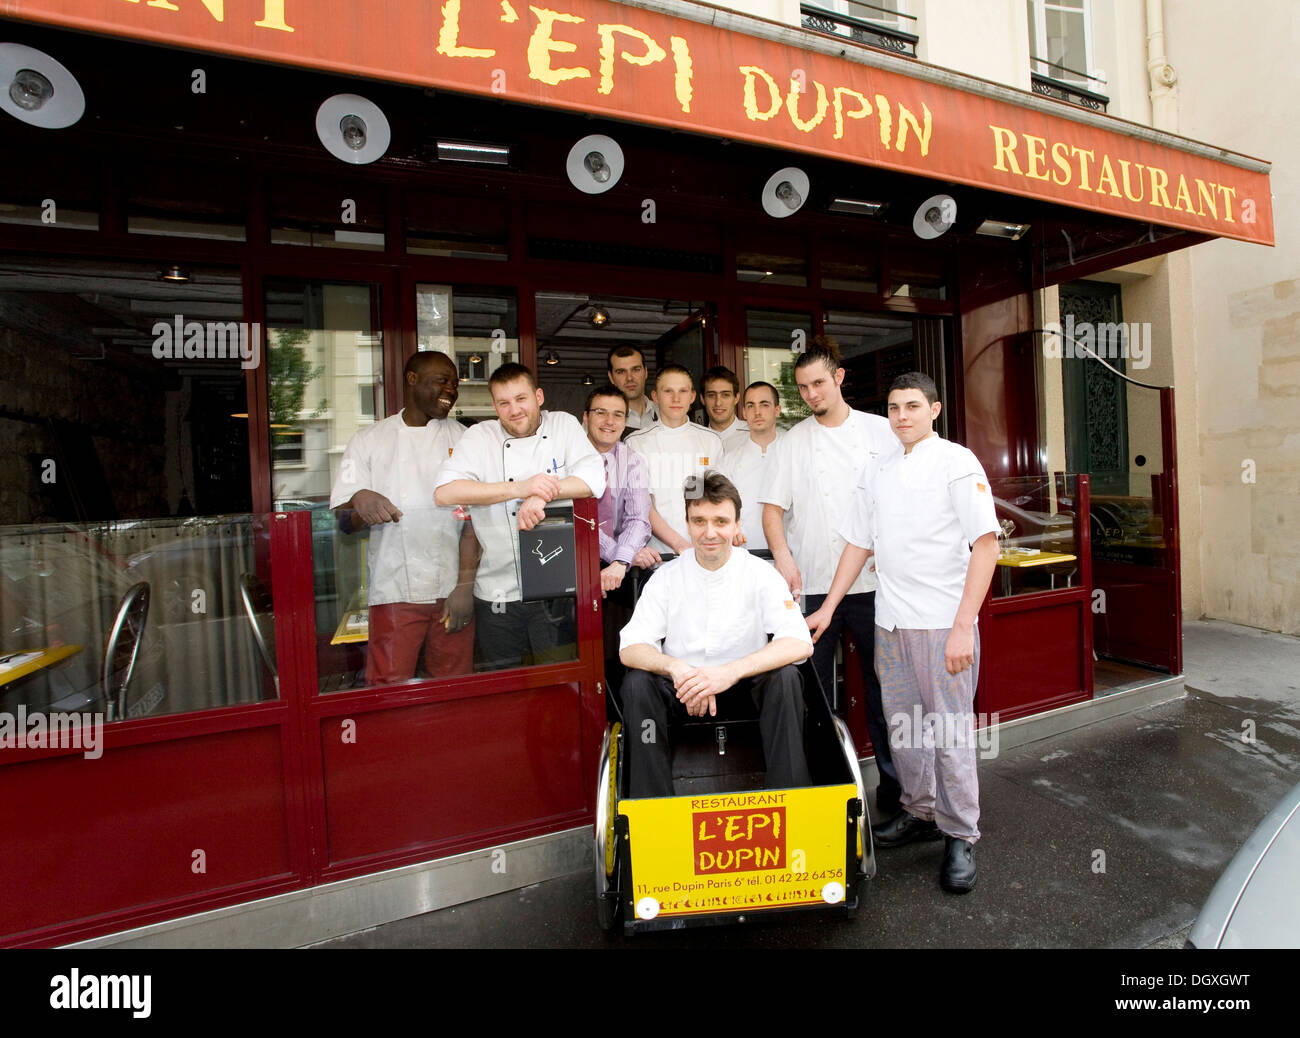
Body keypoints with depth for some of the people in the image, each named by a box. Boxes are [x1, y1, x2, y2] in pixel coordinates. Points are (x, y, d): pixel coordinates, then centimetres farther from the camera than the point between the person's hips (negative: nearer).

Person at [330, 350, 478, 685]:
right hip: (394, 590, 0)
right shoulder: (368, 440, 8)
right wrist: (359, 502, -18)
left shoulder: (461, 439, 7)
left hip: (452, 588, 1)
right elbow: (343, 521, 6)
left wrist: (465, 586, -10)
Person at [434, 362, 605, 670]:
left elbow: (593, 479, -10)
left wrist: (541, 495, -25)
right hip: (497, 596, 1)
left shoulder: (564, 425, 4)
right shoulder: (480, 437, 2)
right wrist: (519, 488, -23)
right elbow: (444, 492, -14)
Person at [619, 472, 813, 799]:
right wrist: (677, 668, -31)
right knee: (637, 682, -25)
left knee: (785, 676, -28)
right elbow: (630, 649, -10)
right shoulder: (666, 578, -3)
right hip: (684, 690, 1)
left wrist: (732, 671, -34)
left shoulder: (760, 574, -7)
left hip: (746, 688, -1)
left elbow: (801, 643, -20)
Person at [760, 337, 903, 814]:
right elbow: (772, 508, 3)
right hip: (812, 583, 0)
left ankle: (893, 780, 24)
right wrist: (783, 556, -14)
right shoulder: (792, 443, 7)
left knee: (883, 684, 8)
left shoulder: (881, 431, 6)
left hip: (874, 581, 0)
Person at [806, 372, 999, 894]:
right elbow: (859, 543, 15)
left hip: (943, 621, -5)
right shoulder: (876, 472, 12)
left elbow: (986, 545, -12)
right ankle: (919, 812, 33)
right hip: (890, 620, 5)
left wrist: (963, 626, -19)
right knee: (904, 725, 14)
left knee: (950, 730, 1)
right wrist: (827, 607, 11)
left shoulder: (957, 462, -5)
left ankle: (960, 836, 18)